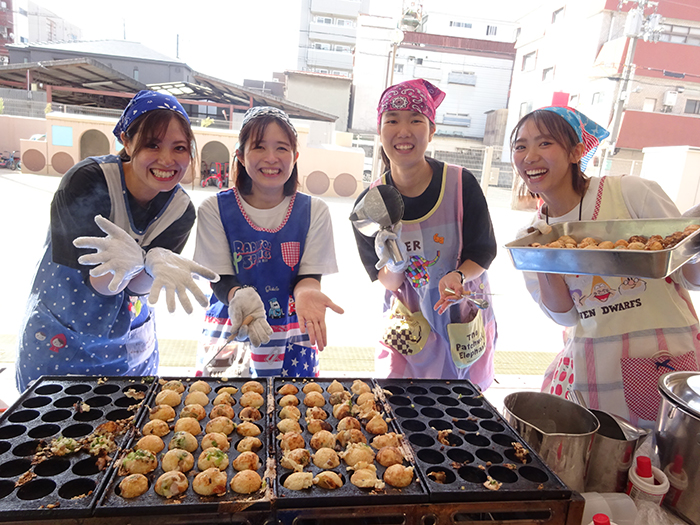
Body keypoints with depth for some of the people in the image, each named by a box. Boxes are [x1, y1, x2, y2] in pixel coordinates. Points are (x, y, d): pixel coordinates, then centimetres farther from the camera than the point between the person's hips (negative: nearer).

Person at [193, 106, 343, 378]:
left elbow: (310, 274, -5)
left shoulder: (314, 210, -4)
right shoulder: (215, 209, -6)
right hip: (229, 333, 0)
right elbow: (220, 279, -8)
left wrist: (305, 293, -29)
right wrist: (240, 298, -31)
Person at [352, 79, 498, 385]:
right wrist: (394, 266, -30)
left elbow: (484, 251, -7)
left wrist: (458, 276, -27)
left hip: (465, 320, 0)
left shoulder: (461, 184, -18)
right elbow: (387, 282, -7)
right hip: (408, 323, 0)